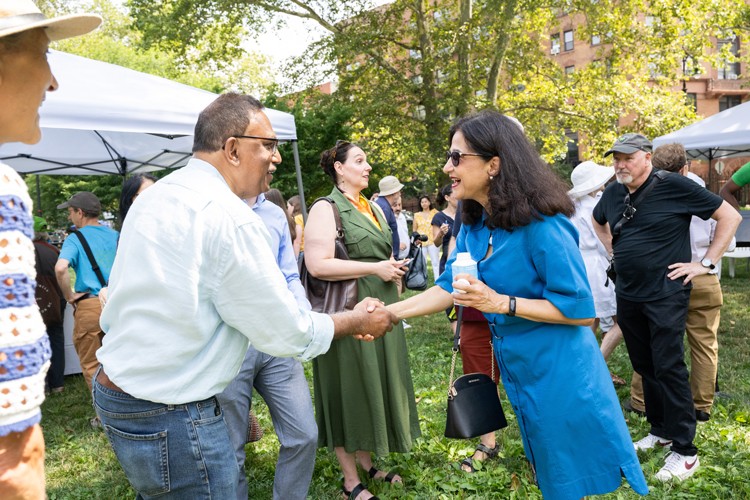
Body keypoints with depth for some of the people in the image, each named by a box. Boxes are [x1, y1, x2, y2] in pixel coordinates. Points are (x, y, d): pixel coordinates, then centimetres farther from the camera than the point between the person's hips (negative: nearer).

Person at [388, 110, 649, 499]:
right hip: (520, 374, 7)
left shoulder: (541, 225, -24)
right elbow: (449, 288, 4)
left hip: (561, 377, -7)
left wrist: (500, 303, -28)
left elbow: (581, 310, -22)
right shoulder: (473, 226, 1)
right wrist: (388, 313, -5)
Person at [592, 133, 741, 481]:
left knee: (668, 368, -5)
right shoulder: (613, 193, 5)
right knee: (644, 367, 14)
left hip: (665, 294, -6)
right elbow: (598, 221, 28)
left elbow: (730, 216, -8)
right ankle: (660, 431, 30)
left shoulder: (674, 186, -12)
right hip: (628, 295, 6)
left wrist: (706, 263, -10)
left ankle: (685, 451, 6)